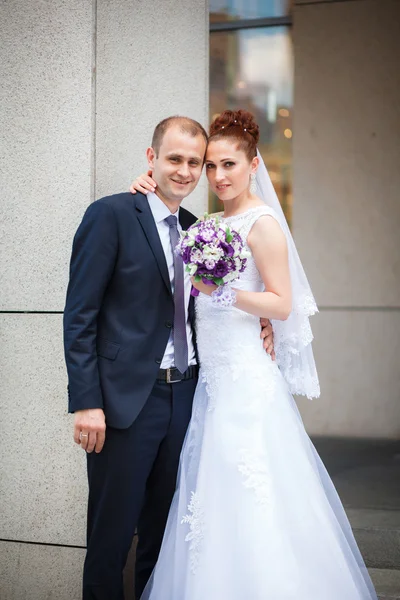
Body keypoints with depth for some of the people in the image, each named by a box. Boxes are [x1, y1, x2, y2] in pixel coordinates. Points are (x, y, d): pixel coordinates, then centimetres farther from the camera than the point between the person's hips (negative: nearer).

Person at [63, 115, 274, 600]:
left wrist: (254, 323, 1)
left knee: (163, 531, 16)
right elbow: (80, 316, -11)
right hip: (126, 400, -6)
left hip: (184, 396, 6)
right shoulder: (111, 214, -7)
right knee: (112, 534, 4)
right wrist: (86, 403, -17)